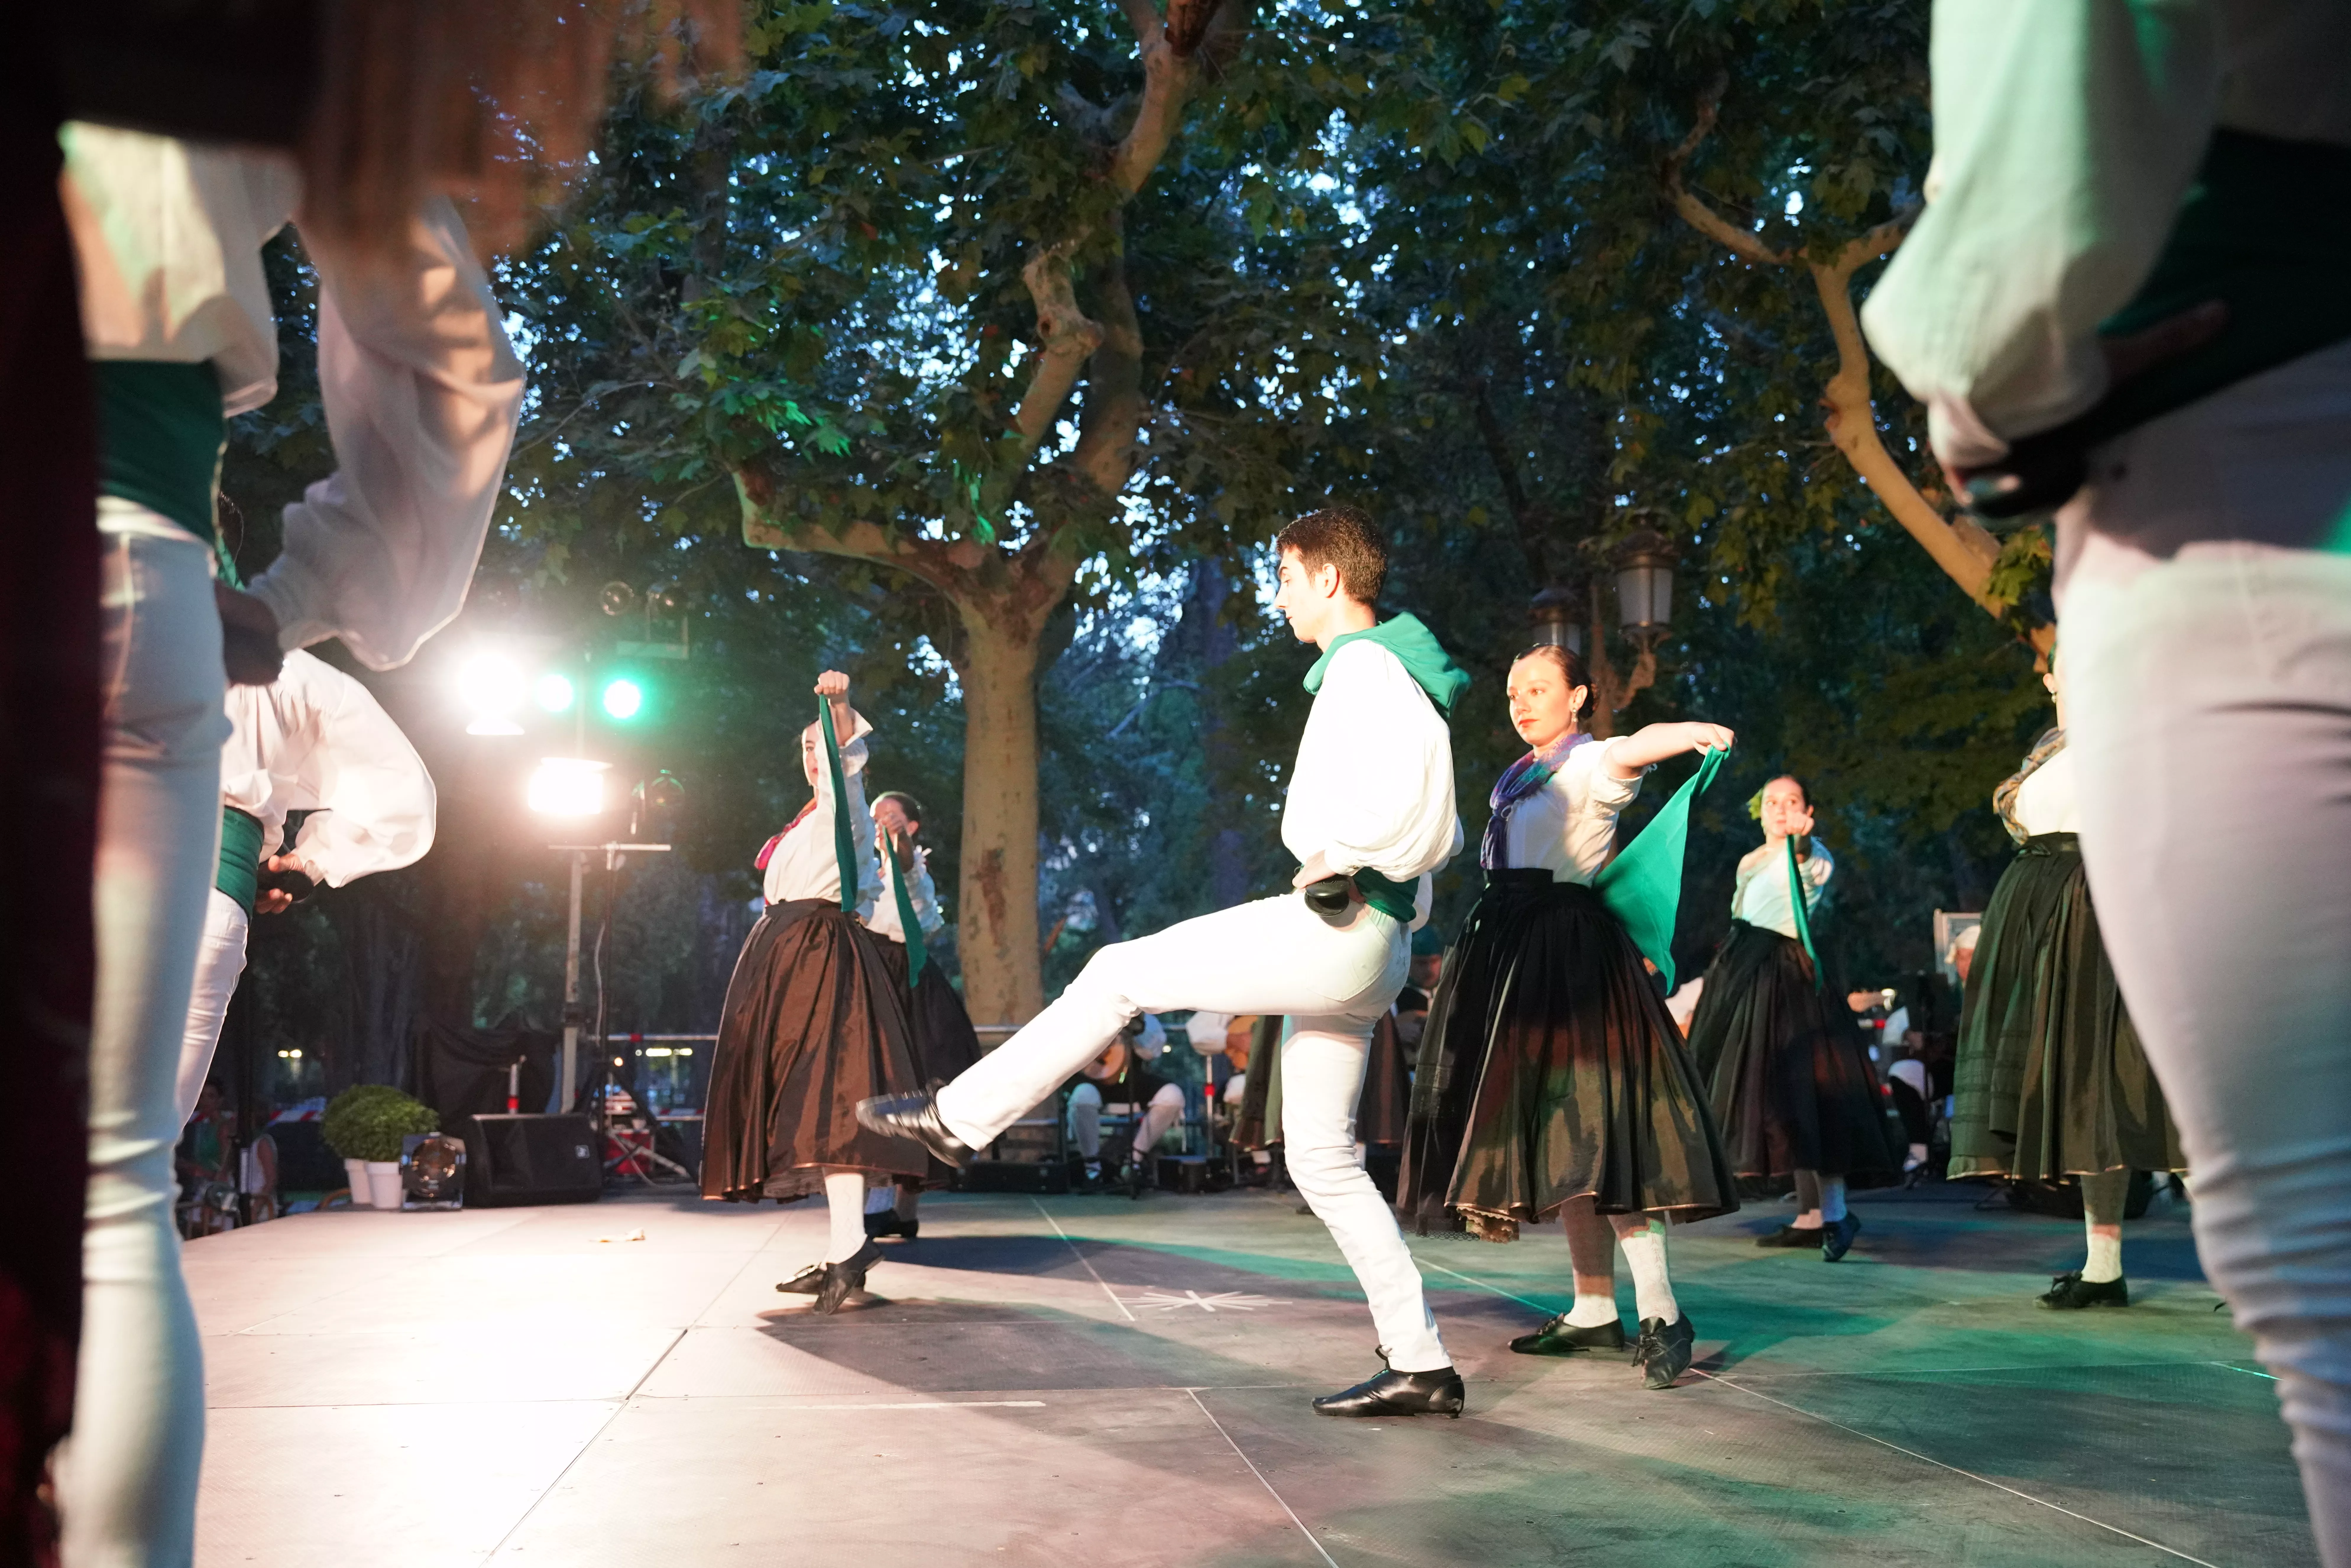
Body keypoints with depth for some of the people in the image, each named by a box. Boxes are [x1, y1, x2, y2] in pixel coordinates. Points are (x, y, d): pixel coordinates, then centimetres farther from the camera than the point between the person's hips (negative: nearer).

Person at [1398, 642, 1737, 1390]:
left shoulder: (1590, 762, -7)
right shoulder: (1517, 777, 18)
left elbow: (1637, 747, -30)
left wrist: (1692, 731, -51)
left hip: (1571, 948, -8)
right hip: (1514, 949, 9)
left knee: (1591, 1124, -16)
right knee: (1550, 1132, 9)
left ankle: (1661, 1313, -14)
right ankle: (1593, 1310, 15)